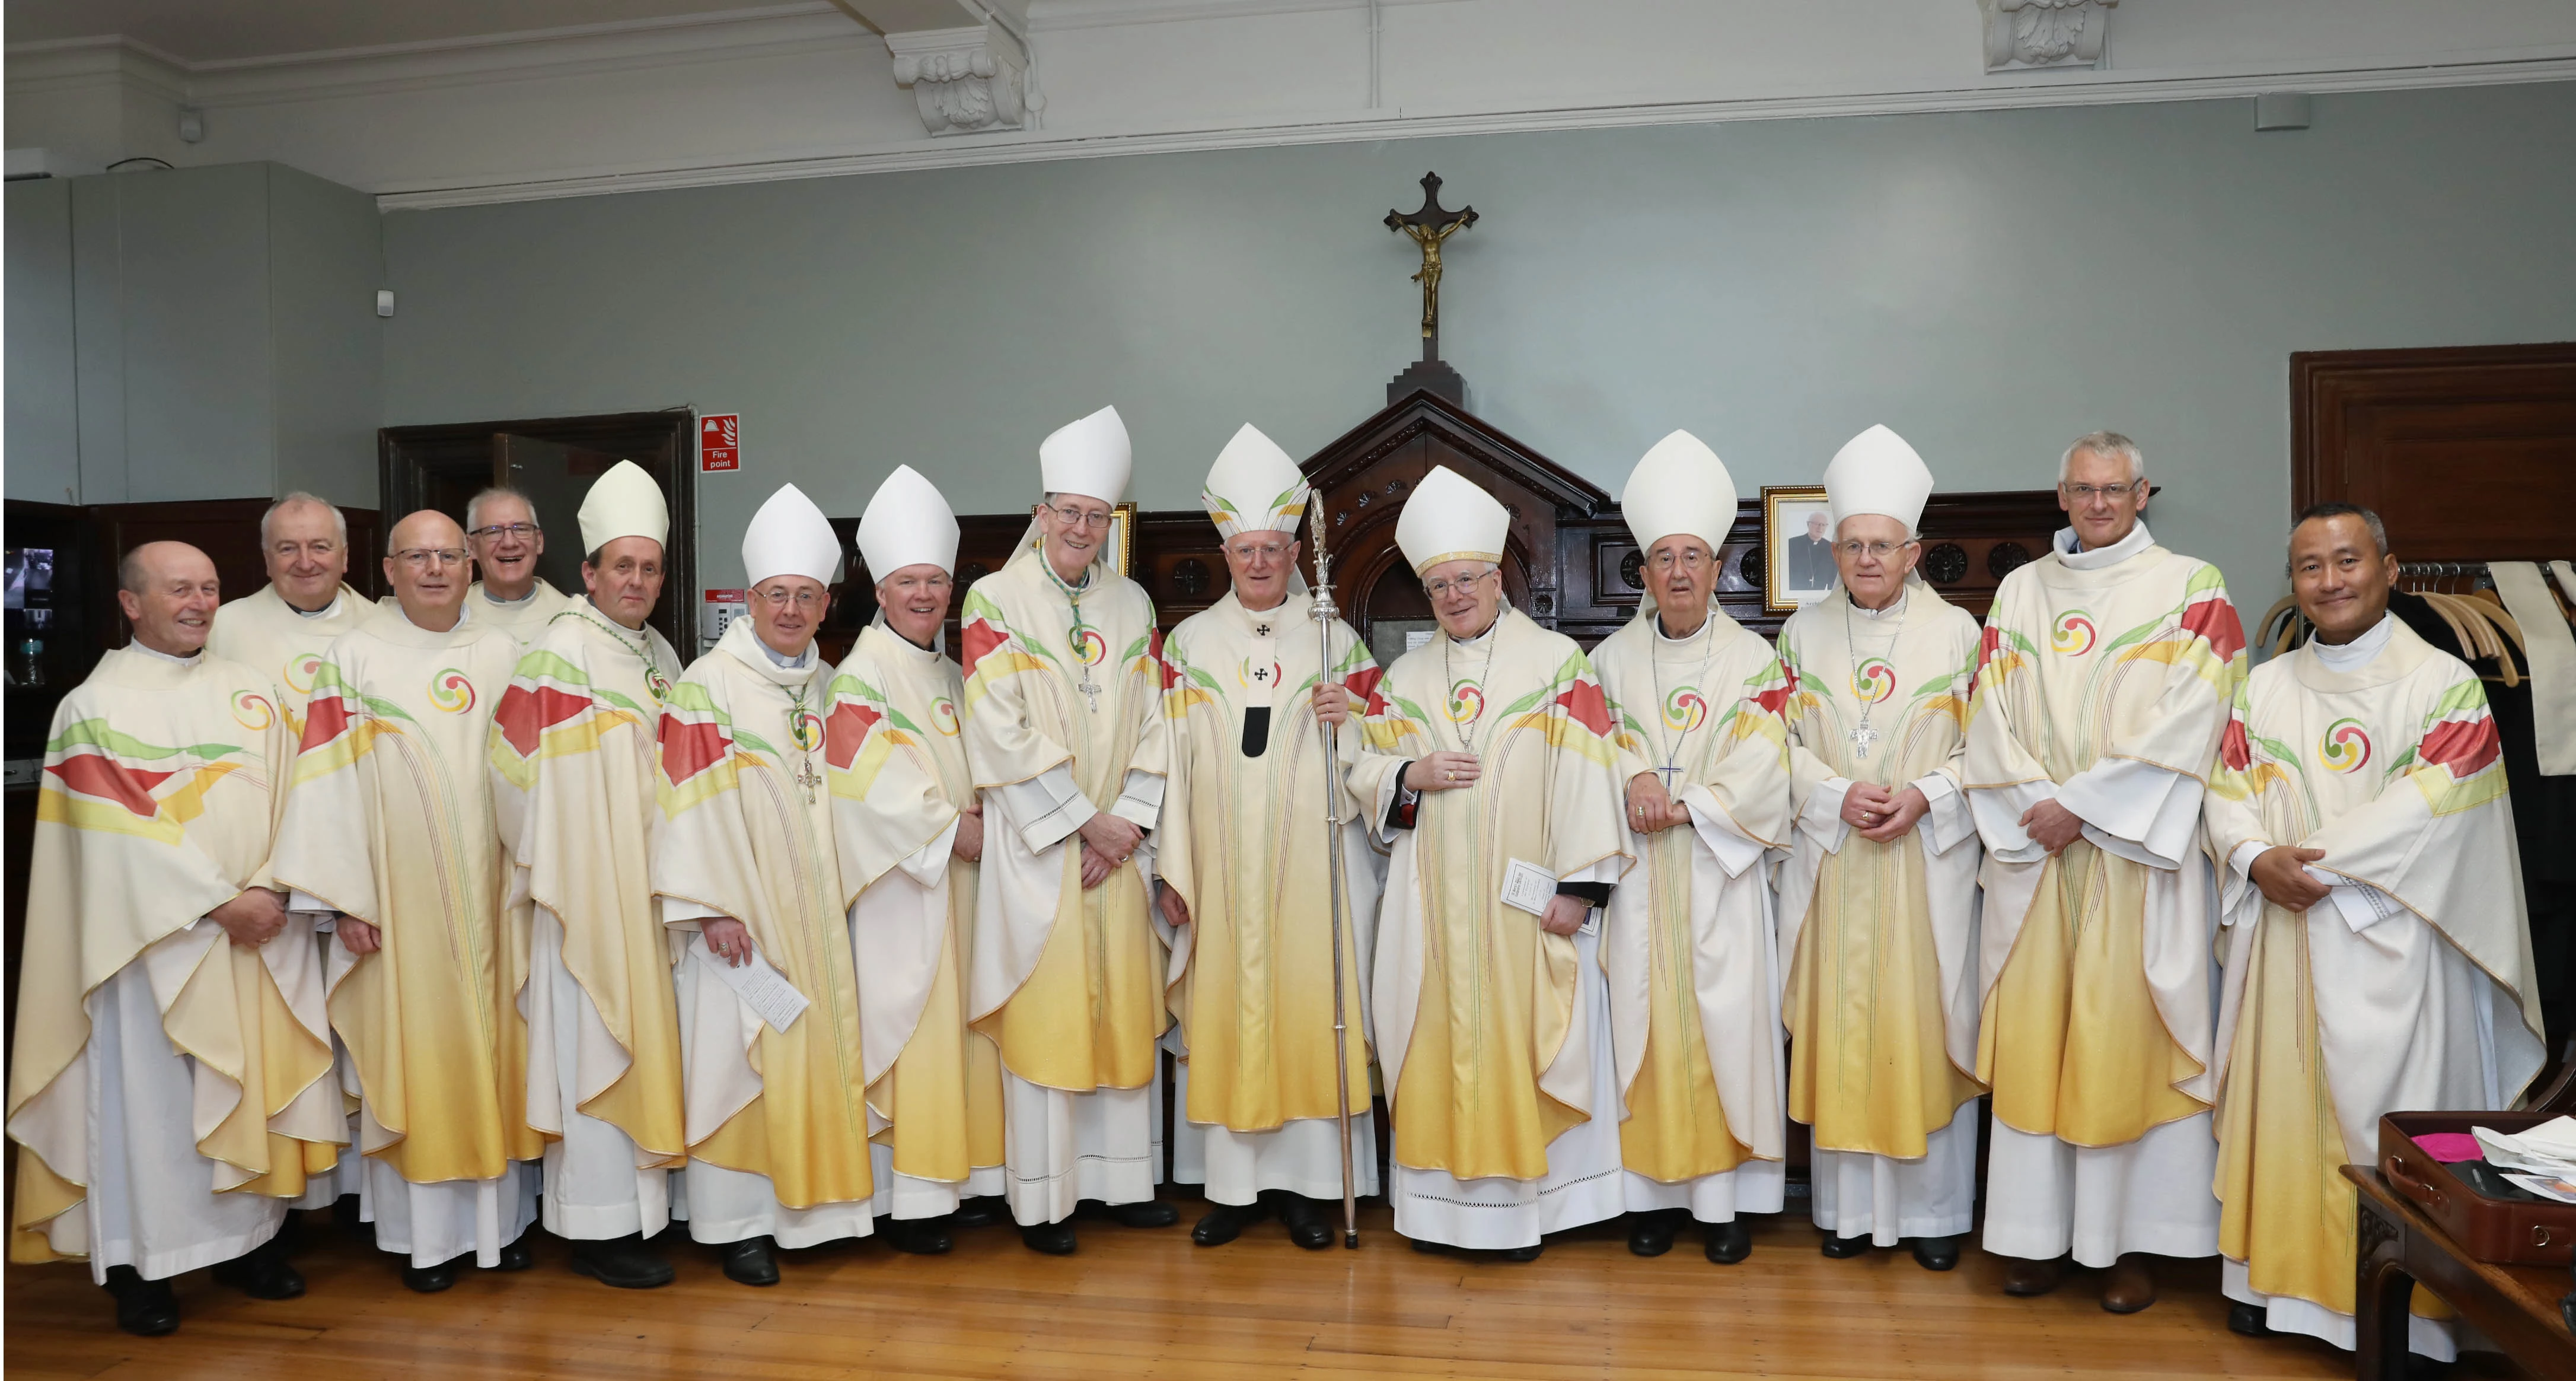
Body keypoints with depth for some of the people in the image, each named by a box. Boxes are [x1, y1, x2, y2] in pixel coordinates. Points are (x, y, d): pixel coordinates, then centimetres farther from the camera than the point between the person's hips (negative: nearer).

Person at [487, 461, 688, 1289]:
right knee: (598, 1048, -2)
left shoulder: (661, 655, 12)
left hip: (651, 887, 7)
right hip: (588, 890, -7)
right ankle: (599, 1228, 7)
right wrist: (553, 869, -12)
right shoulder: (562, 652, -12)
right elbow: (522, 765, -15)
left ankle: (644, 1198, 25)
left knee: (645, 1041, 13)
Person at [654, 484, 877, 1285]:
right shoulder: (708, 685, -7)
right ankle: (739, 1221, 10)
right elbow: (695, 802, -13)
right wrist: (711, 905, -18)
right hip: (746, 916, -6)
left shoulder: (829, 685, 11)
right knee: (742, 1059, -1)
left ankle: (811, 1203, 22)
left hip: (819, 910, 6)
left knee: (820, 1051, 9)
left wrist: (844, 891, 11)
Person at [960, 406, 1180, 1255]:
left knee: (1126, 1007, 8)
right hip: (1036, 846, -4)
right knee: (1042, 1015, -1)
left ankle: (1124, 1179, 20)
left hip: (1120, 844, 4)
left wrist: (1127, 821, -6)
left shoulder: (1132, 604, 10)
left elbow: (1153, 726, 7)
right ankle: (1041, 1198, 10)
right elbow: (1003, 735, -11)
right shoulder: (995, 601, -3)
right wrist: (1085, 823, -12)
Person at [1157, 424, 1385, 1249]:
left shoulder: (1336, 640, 7)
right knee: (1223, 1007, 2)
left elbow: (1370, 757, 8)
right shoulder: (1190, 641, 8)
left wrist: (1346, 717, -15)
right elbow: (1173, 757, 3)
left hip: (1312, 859, 0)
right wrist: (1173, 867, -2)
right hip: (1221, 862, 1)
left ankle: (1309, 1182, 10)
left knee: (1312, 1004, -1)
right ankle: (1232, 1182, 13)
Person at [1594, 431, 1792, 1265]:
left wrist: (1681, 806, -15)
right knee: (1644, 1017, 2)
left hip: (1720, 871, -1)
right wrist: (1635, 774, -18)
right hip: (1638, 875, 2)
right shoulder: (1612, 657, 9)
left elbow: (1761, 768, -6)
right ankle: (1655, 1191, 11)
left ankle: (1725, 1195, 9)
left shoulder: (1753, 659, 3)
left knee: (1725, 1019, -1)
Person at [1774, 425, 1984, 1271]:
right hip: (1831, 863, 2)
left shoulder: (1957, 631, 2)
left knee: (1926, 1024, 2)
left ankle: (1934, 1208, 16)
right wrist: (1838, 795, -13)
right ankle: (1849, 1205, 16)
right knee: (1839, 1026, 4)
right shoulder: (1804, 633, 7)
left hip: (1927, 862, -1)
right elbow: (1784, 743, 4)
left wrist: (1924, 795, -16)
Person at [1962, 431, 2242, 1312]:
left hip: (2135, 851, -3)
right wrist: (2036, 805, -9)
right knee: (2032, 1035, 4)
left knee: (2126, 1037, 0)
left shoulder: (2190, 589, 2)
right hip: (2032, 850, 3)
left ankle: (2132, 1240, 10)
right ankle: (2036, 1231, 13)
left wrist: (2081, 804, -14)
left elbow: (2188, 719, -9)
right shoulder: (2021, 592, 12)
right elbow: (1990, 717, 5)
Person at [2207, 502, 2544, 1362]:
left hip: (2390, 942, -4)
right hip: (2281, 938, 4)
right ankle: (2278, 1274, 20)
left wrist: (2314, 862, -16)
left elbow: (2431, 808, -14)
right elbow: (2228, 793, 5)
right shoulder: (2265, 688, 11)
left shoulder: (2444, 684, -3)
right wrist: (2258, 858, -14)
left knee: (2383, 1107, -1)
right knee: (2282, 1096, 8)